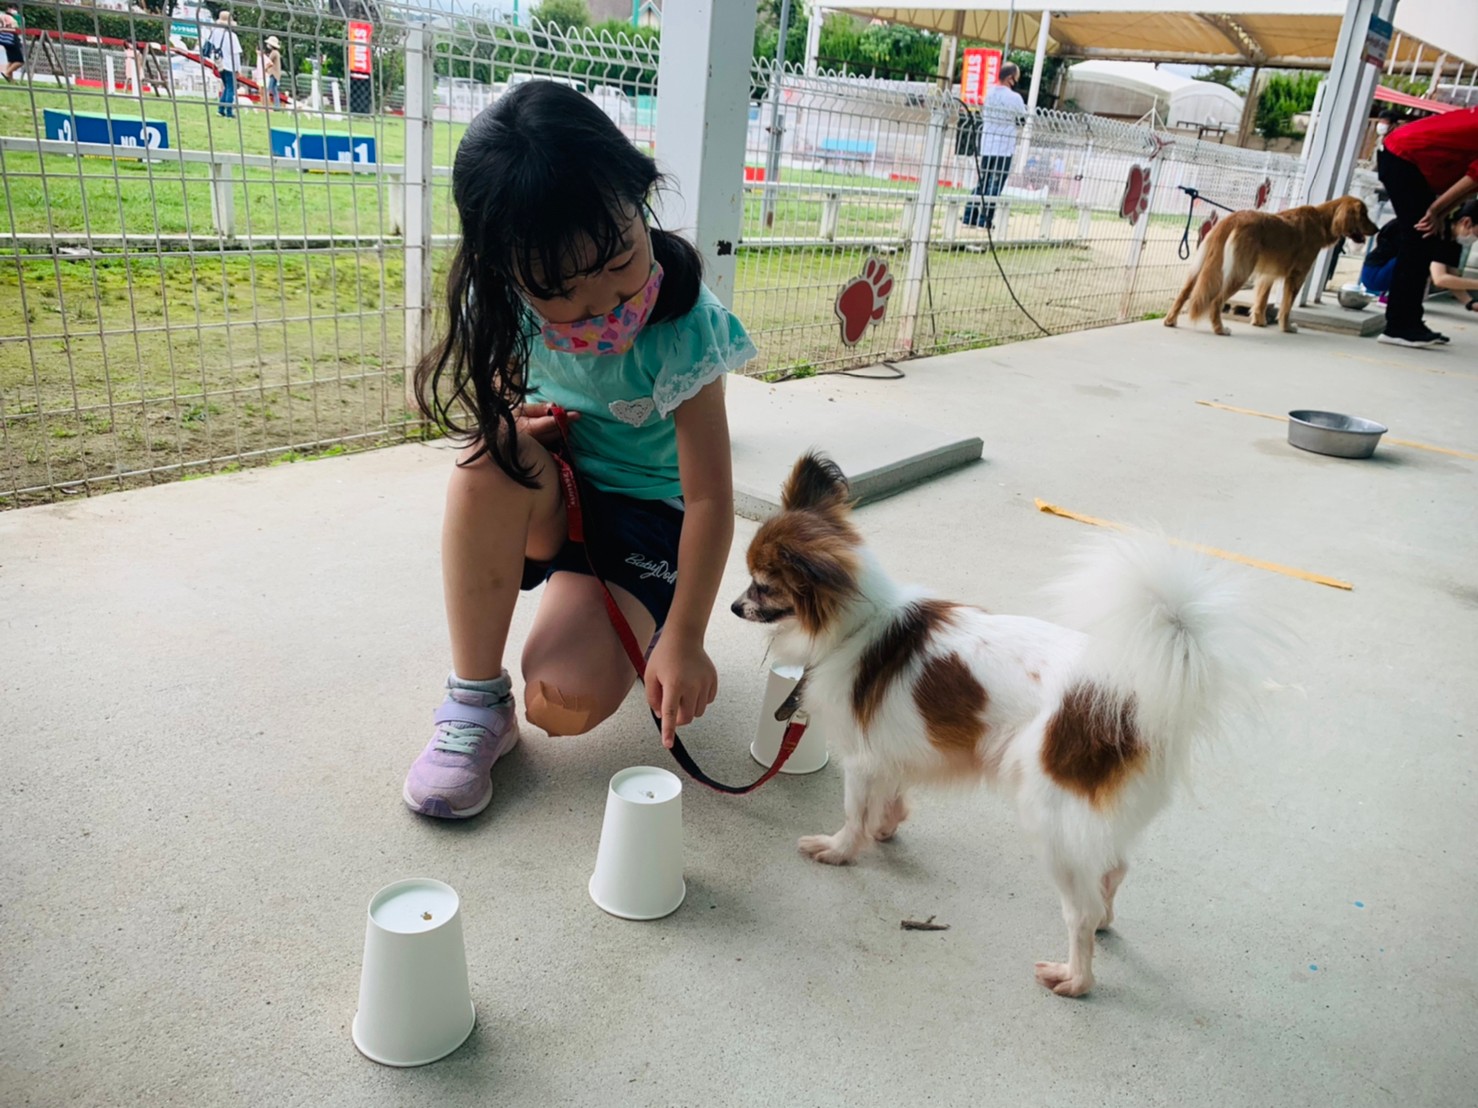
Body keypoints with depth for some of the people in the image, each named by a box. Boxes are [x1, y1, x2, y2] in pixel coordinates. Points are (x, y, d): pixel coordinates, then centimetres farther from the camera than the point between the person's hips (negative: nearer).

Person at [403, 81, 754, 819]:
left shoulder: (683, 331, -27)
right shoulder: (503, 303, -15)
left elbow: (709, 496, -24)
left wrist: (683, 636, -23)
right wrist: (509, 415, -18)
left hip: (642, 511, -3)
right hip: (545, 504, 3)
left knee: (566, 706, -22)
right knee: (494, 451, -34)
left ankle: (632, 618, 16)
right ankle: (475, 701, -20)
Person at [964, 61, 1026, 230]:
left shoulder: (988, 92, 5)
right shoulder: (1014, 97, -12)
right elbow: (1023, 120, -3)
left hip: (986, 145, 6)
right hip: (1004, 148, -5)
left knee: (982, 181, 13)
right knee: (995, 185, -1)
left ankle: (970, 216, 11)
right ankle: (985, 219, -2)